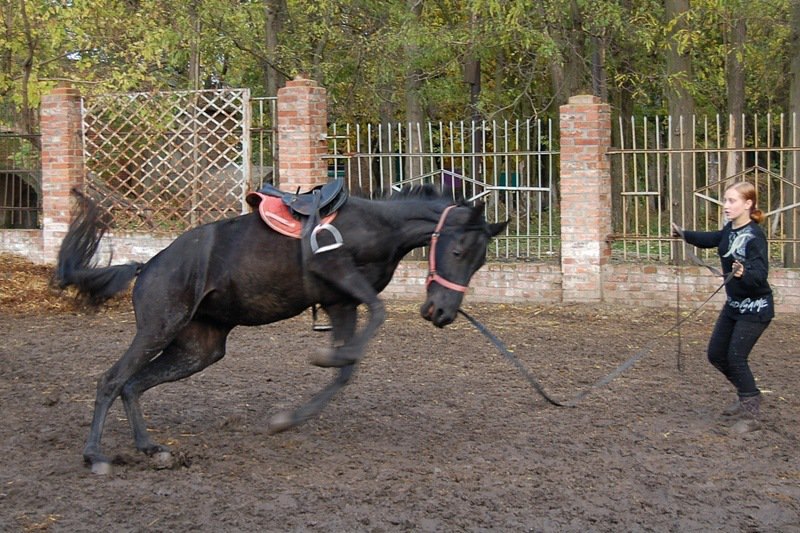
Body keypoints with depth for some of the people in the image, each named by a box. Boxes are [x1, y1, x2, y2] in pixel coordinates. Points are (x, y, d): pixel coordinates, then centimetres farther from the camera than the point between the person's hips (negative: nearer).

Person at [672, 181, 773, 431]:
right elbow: (712, 239, 22)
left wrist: (744, 273, -55)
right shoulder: (730, 229, -1)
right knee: (716, 354, 13)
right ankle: (747, 397, 33)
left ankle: (751, 415, 4)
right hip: (734, 304, 9)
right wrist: (684, 234, 15)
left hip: (755, 308, -9)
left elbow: (760, 274, -35)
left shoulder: (755, 236, -25)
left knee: (736, 357, -10)